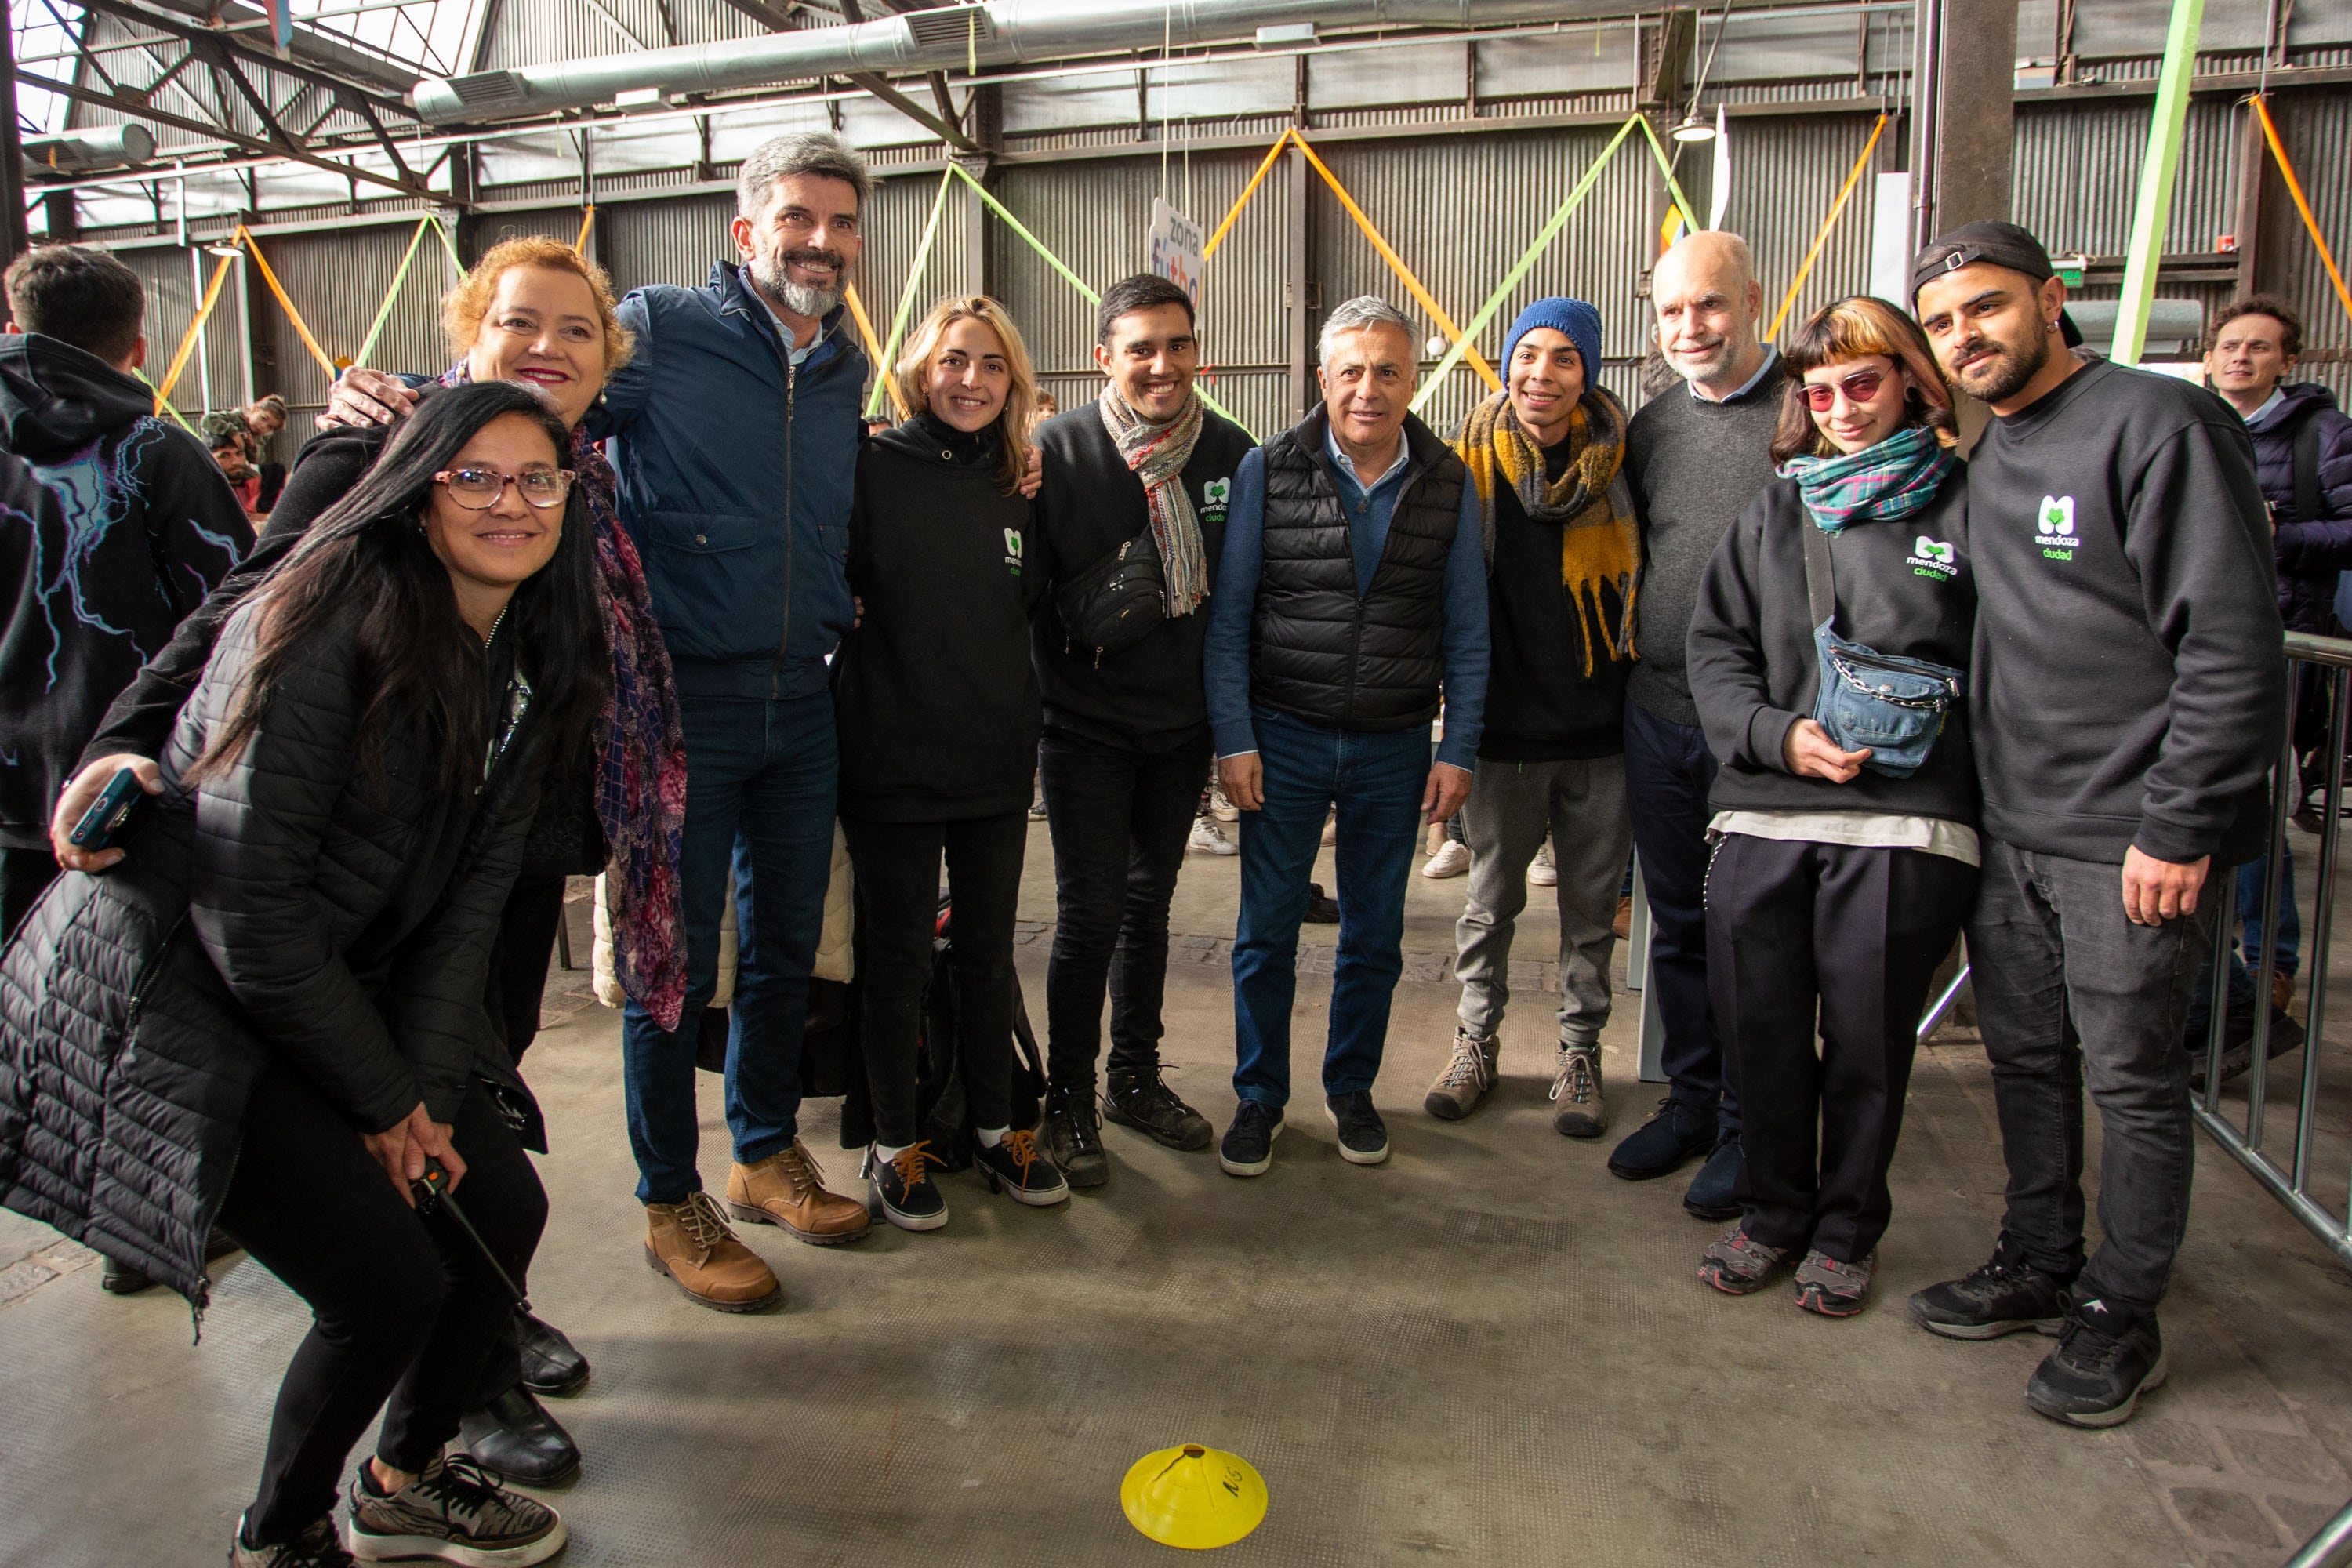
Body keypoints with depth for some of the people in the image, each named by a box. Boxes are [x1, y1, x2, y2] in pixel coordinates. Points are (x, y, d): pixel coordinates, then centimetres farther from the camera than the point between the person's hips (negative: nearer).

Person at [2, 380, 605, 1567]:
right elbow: (248, 904, -22)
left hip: (342, 983, 7)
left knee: (502, 1209, 4)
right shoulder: (328, 625, -22)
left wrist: (429, 1089, -7)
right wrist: (384, 1099, -14)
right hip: (172, 988, -7)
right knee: (389, 1283, -11)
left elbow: (471, 891, 2)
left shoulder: (531, 667, 1)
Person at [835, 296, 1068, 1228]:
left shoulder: (1015, 488, 8)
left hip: (996, 764, 5)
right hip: (893, 761, -4)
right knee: (896, 960, 9)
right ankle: (895, 1146, 25)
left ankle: (995, 1130, 31)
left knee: (989, 955, 15)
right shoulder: (875, 470, -7)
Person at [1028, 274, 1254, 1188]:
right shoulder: (1058, 451, -11)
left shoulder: (1230, 453, -1)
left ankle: (1136, 1080, 30)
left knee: (1149, 903, 15)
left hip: (1183, 724, 4)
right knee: (1091, 910, -2)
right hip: (1086, 725, -4)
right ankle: (1069, 1102, 15)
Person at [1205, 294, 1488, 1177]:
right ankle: (1259, 1098, 24)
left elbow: (1467, 632, 5)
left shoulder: (1448, 485, 2)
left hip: (1396, 748, 2)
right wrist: (1234, 739, -8)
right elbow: (1226, 618, -2)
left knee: (1375, 936, 12)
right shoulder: (1267, 472, -3)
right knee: (1267, 932, 6)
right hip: (1284, 739, -1)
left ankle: (1351, 1088, 31)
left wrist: (1458, 750, 0)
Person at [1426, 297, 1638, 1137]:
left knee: (1591, 903, 11)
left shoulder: (1619, 466, -1)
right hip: (1504, 727, 0)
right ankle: (1477, 1039, 30)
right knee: (1490, 900, 12)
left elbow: (1644, 586, 10)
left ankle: (1579, 1050, 27)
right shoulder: (1470, 463, -2)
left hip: (1600, 727, 1)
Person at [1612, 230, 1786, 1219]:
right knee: (1678, 922, 15)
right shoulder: (1651, 427, 10)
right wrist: (1631, 669, 14)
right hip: (1658, 714, 5)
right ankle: (1690, 1098, 30)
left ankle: (1745, 1126, 20)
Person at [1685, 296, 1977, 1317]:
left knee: (1866, 1041, 7)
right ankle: (1774, 1212, 30)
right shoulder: (1775, 510, 14)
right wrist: (1780, 734, -7)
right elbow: (1714, 645, 8)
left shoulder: (1964, 505, 4)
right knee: (1759, 1030, 9)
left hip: (1903, 822, -3)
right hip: (1761, 818, 3)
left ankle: (1848, 1229, 29)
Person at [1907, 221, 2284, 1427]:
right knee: (2026, 1058, 16)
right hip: (2010, 830, 8)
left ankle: (2120, 1318, 21)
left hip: (2130, 838, -7)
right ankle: (2039, 1266, 33)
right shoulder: (1988, 459, 13)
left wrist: (2178, 828, -18)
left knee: (2133, 1080, 5)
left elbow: (2232, 643, -16)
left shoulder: (2158, 424, -12)